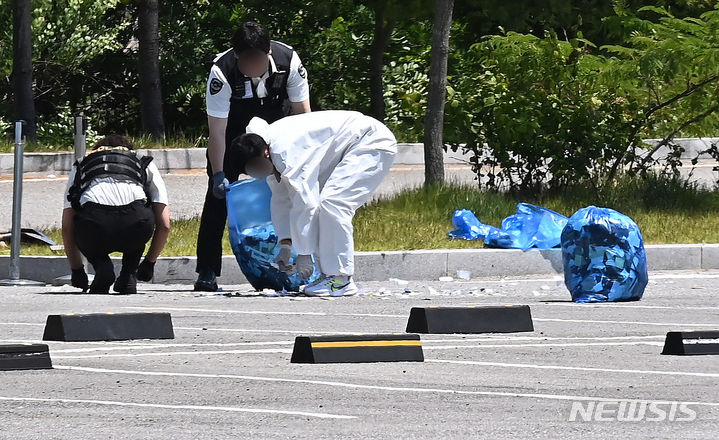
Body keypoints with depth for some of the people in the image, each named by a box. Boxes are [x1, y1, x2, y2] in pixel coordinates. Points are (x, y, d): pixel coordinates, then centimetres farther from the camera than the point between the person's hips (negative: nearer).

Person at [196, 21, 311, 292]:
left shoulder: (289, 61, -28)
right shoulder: (222, 72, -33)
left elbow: (302, 112, -17)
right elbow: (217, 131, -28)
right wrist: (218, 174, -34)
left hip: (275, 123, 2)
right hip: (234, 125, -2)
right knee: (219, 193, -10)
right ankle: (207, 272, -8)